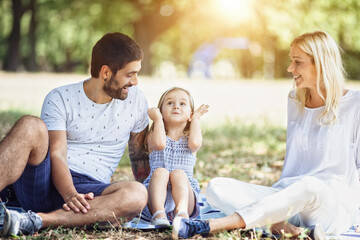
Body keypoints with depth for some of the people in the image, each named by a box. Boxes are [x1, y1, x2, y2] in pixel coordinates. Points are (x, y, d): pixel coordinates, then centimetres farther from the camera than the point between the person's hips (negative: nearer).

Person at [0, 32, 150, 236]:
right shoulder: (60, 99, 0)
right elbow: (57, 155, -11)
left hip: (88, 191, 2)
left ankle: (37, 220, -40)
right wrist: (69, 194, -29)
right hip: (45, 183, -2)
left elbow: (140, 157, 21)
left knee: (137, 195, -32)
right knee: (31, 126, -30)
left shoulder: (136, 101, 10)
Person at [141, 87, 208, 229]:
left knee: (178, 173, -29)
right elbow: (159, 144, -14)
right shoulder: (153, 137, 12)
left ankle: (182, 210, -53)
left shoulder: (189, 139, 15)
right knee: (160, 171, -29)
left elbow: (195, 143, -11)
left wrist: (195, 119, 6)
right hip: (156, 195, 0)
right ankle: (158, 212, -49)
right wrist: (158, 118, 2)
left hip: (185, 191, 0)